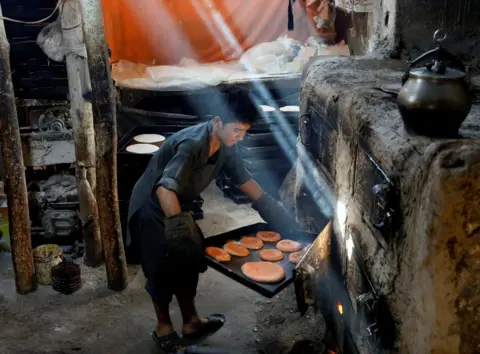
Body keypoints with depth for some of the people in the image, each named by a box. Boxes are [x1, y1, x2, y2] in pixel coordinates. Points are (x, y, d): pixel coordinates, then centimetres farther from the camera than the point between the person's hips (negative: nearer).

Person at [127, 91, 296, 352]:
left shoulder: (226, 146, -8)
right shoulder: (192, 144, -35)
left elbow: (244, 179, 6)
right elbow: (164, 188, -46)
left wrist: (274, 211, 6)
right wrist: (178, 224, -57)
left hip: (176, 207, 8)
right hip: (151, 208, -8)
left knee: (188, 262, 12)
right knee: (162, 269, 1)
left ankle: (191, 322, 27)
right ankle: (163, 327, 20)